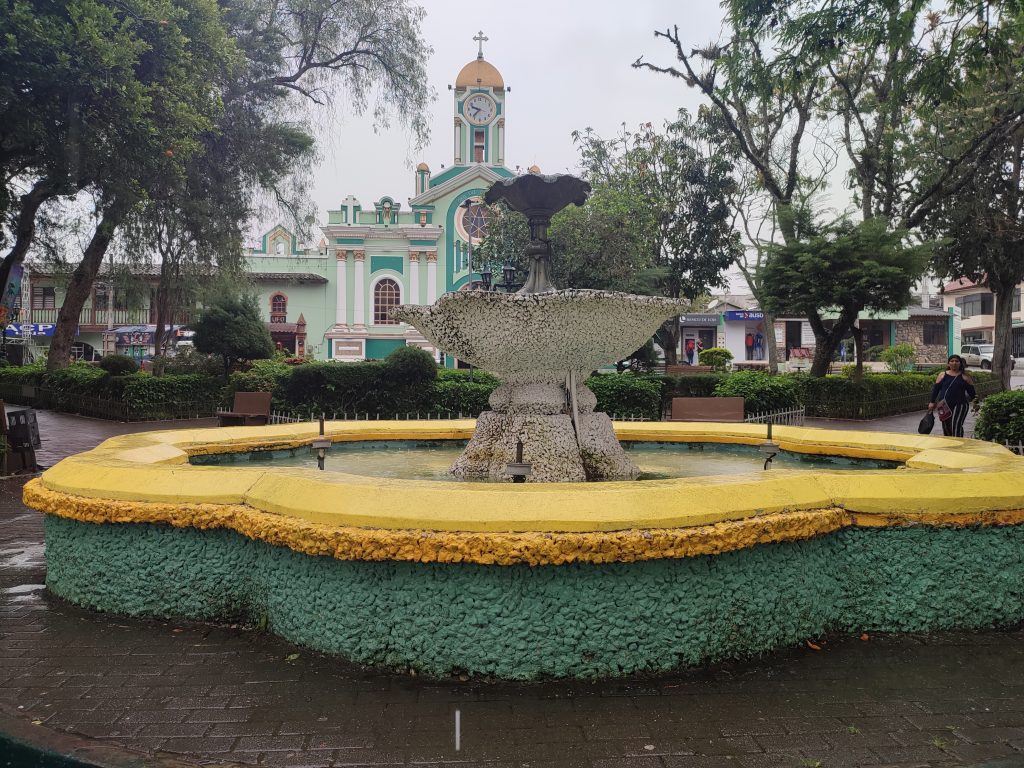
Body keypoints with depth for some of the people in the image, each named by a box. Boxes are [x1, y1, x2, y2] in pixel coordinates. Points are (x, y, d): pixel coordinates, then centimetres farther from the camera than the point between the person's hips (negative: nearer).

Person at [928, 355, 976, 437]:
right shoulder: (943, 375, 9)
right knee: (946, 427, 9)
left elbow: (971, 391, 9)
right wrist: (932, 402, 2)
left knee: (956, 425, -16)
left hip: (960, 404, -3)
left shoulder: (965, 376, 6)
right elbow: (936, 389, 8)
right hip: (944, 405, 3)